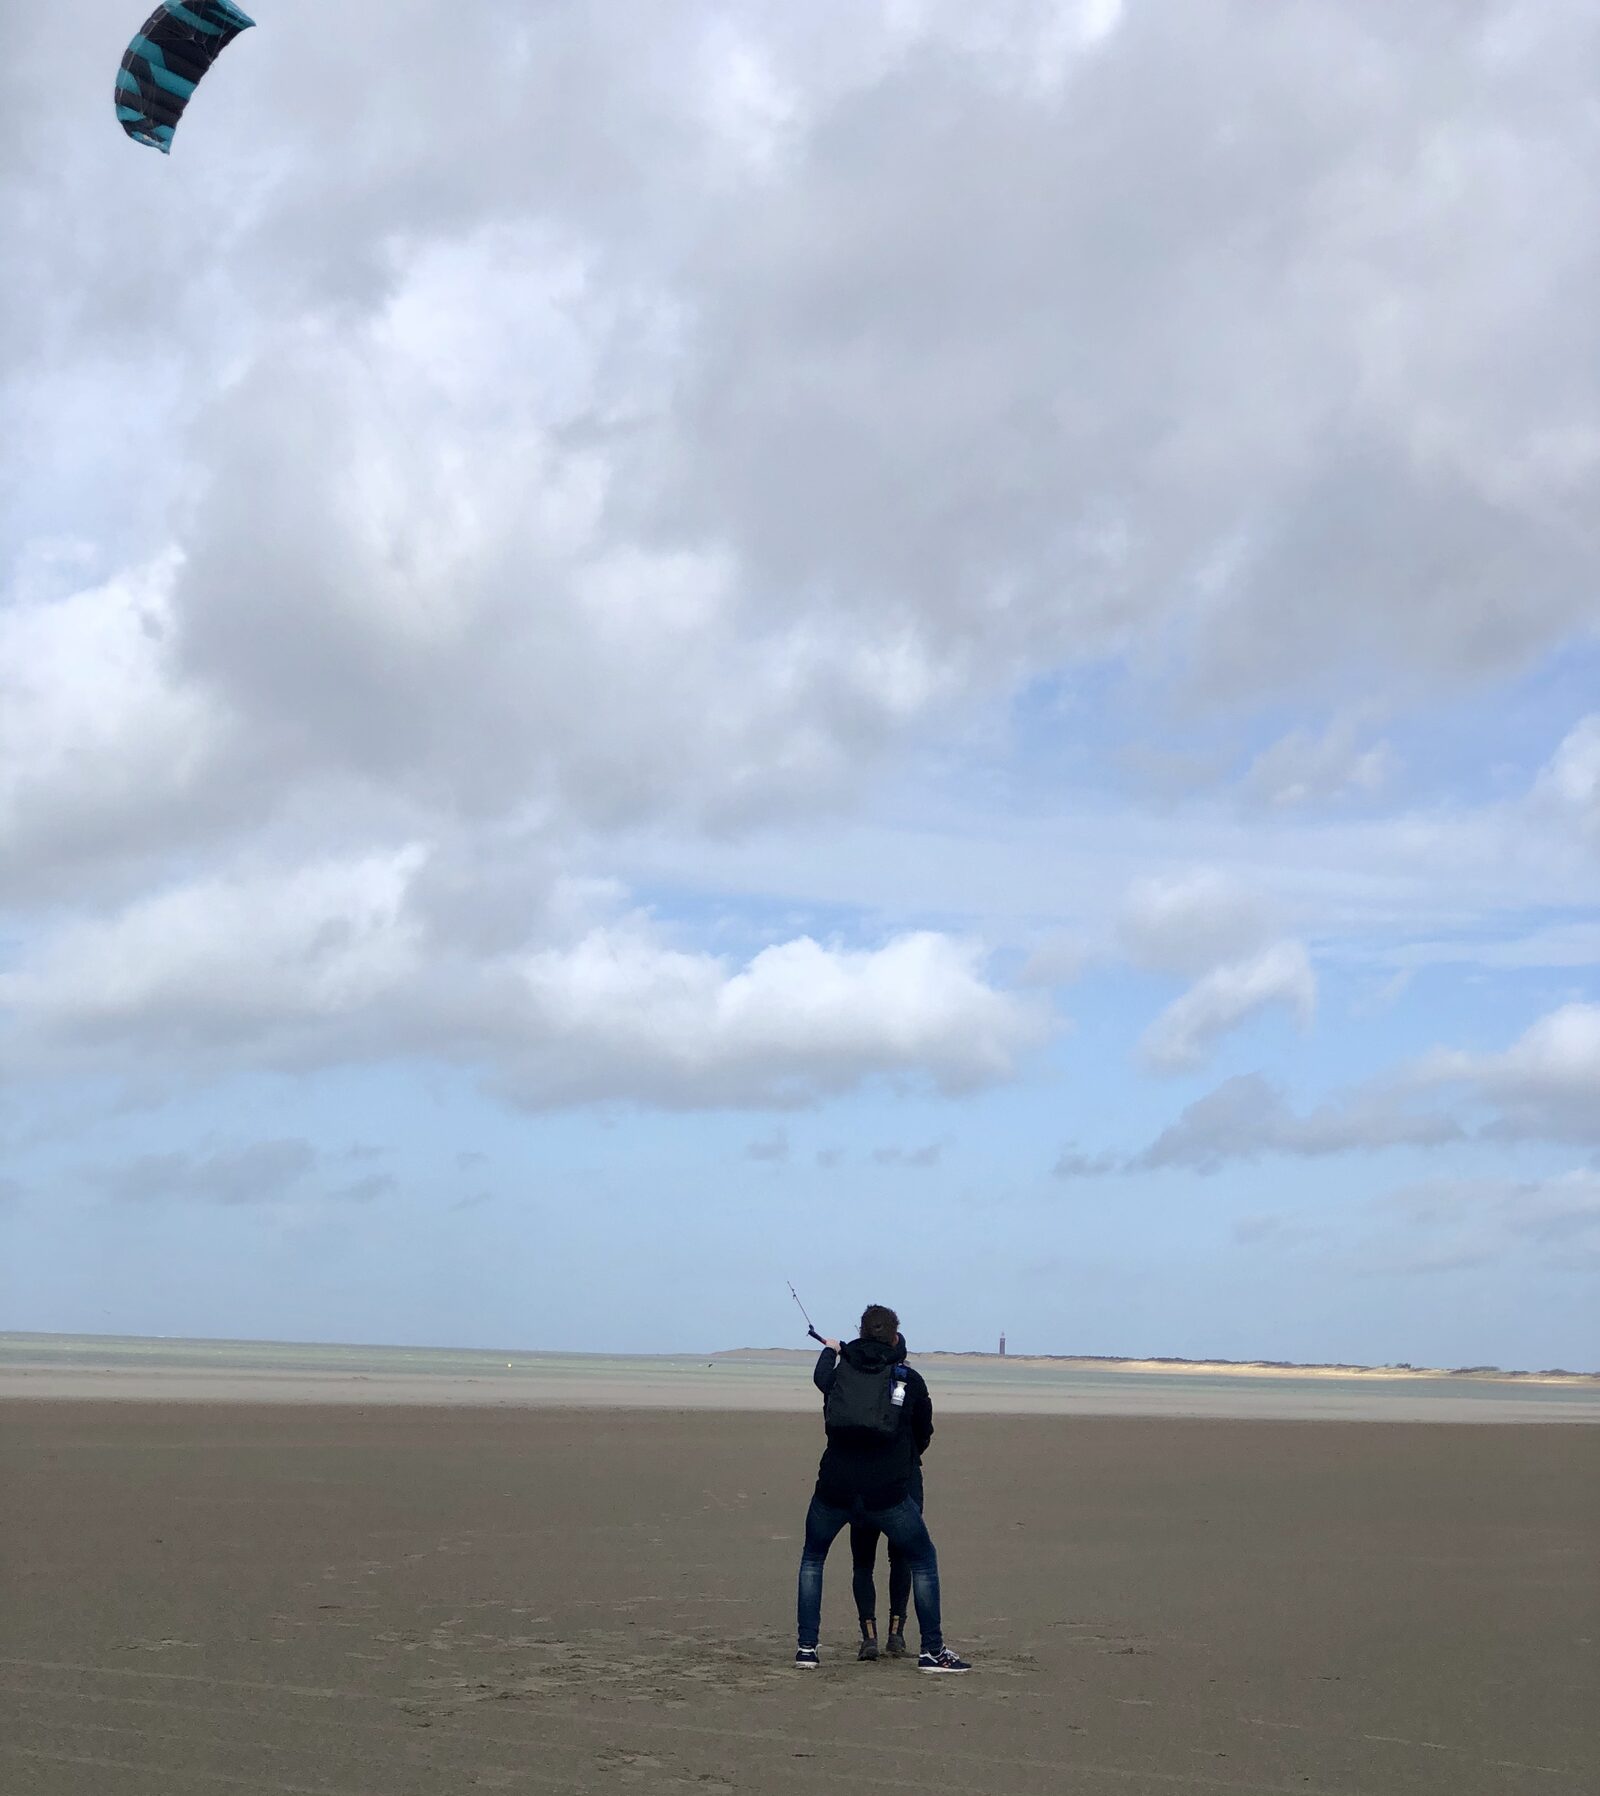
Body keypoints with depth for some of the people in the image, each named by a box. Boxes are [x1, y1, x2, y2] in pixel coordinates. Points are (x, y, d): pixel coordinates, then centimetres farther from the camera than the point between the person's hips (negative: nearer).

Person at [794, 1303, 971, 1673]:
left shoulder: (838, 1369, 7)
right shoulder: (910, 1380, 3)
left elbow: (820, 1377, 33)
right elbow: (924, 1434, 15)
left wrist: (829, 1350, 54)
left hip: (834, 1489, 2)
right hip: (887, 1492, -2)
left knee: (812, 1558, 24)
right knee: (922, 1560, 17)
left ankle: (806, 1647, 18)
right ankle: (932, 1651, 16)